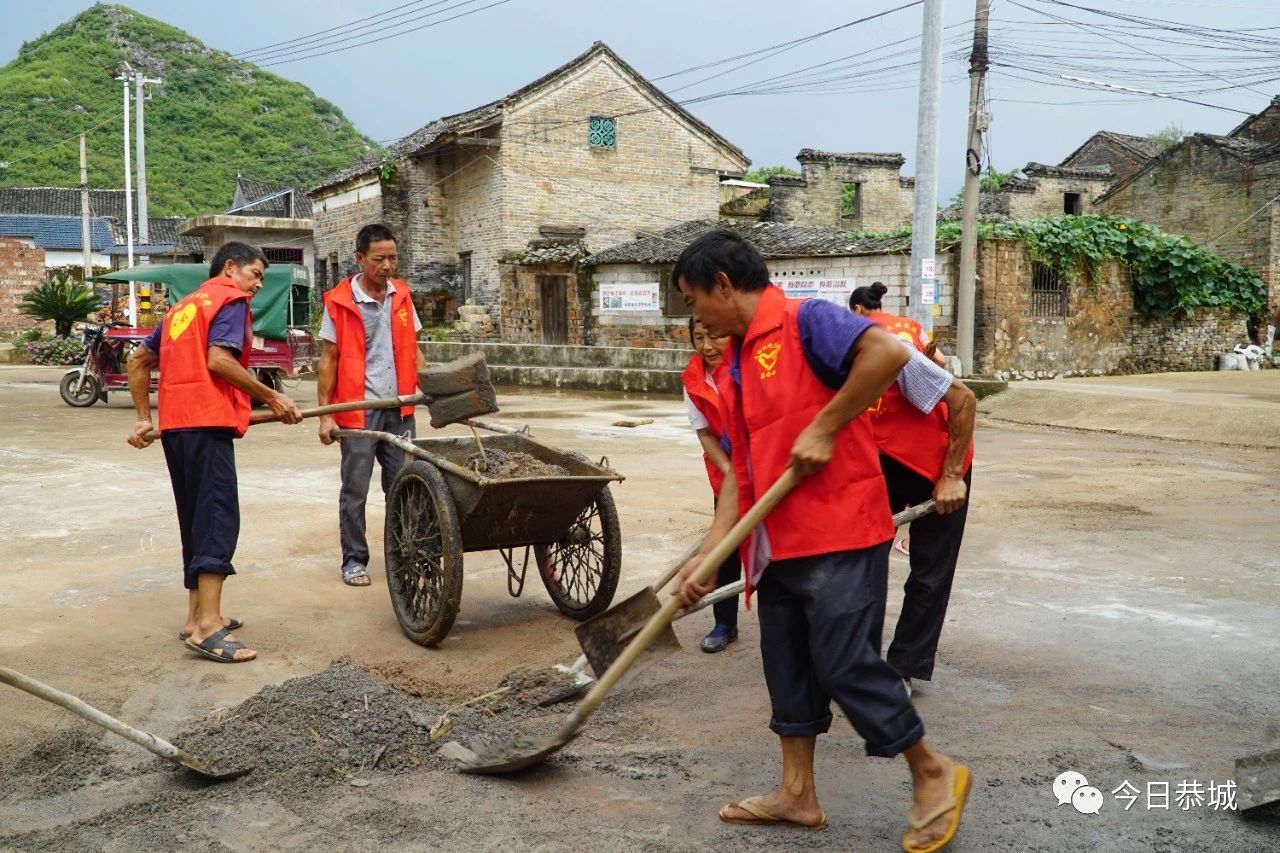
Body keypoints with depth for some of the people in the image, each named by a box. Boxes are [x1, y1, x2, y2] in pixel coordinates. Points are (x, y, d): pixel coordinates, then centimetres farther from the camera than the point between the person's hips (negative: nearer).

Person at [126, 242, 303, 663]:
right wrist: (271, 397, -9)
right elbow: (219, 360, -14)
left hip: (174, 423, 9)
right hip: (207, 421, -9)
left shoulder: (183, 306, 26)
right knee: (219, 517, -13)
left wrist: (144, 418, 24)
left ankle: (198, 614, 19)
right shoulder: (230, 299, 0)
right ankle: (207, 627, -19)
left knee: (196, 518, 14)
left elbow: (138, 361, 26)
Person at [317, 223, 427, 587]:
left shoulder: (401, 296, 8)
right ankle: (354, 560, 15)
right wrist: (325, 415, -8)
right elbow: (329, 360, -4)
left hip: (400, 408, 4)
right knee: (355, 488, 4)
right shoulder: (339, 302, -5)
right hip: (358, 408, -4)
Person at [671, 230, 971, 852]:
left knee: (846, 665, -3)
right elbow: (741, 470, 14)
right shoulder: (735, 367, 15)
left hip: (839, 537, -9)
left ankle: (934, 774, 17)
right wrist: (708, 553, 7)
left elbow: (888, 352, -27)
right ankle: (797, 794, 26)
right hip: (780, 545, 9)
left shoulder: (803, 322, -11)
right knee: (788, 665, 13)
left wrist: (824, 427, -22)